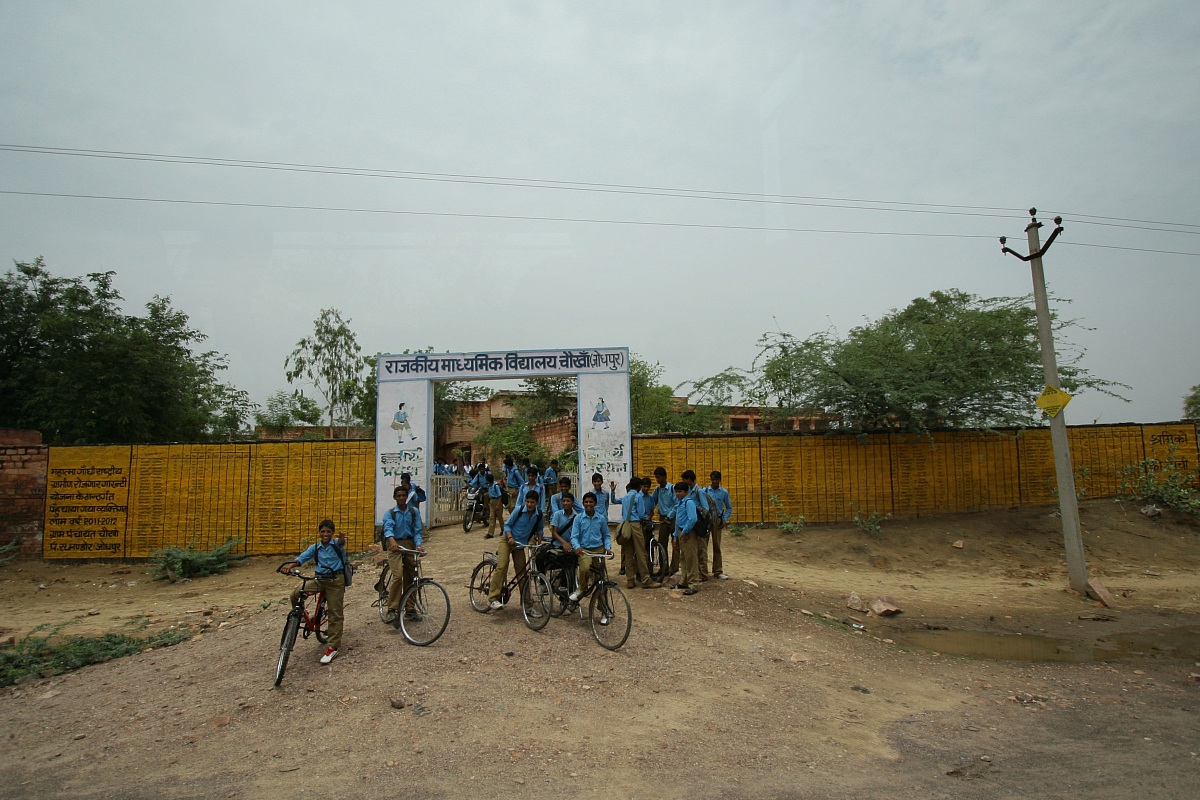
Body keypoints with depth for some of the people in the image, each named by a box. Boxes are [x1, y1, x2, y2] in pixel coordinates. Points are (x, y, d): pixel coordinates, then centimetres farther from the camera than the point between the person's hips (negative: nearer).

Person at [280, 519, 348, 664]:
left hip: (335, 580, -4)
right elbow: (303, 557, -6)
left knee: (336, 614, -2)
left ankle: (333, 648, 6)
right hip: (319, 579, 4)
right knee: (296, 593, -20)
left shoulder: (337, 544, -4)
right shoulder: (315, 548, 7)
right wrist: (290, 565, -29)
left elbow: (341, 542, -29)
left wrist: (341, 539, -55)